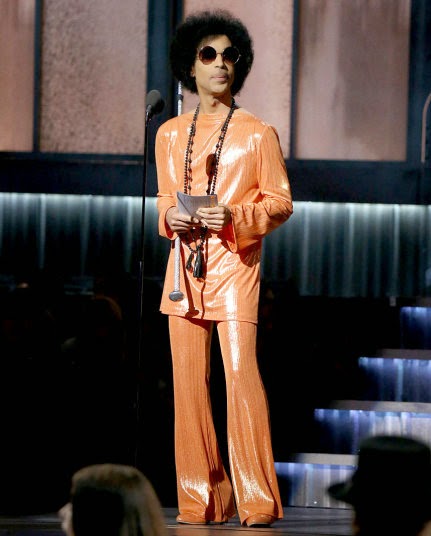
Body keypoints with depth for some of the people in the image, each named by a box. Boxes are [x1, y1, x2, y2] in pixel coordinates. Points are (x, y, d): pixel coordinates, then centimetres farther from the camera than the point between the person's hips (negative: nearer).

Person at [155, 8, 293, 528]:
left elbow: (280, 201, 2)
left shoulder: (258, 133, 1)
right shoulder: (170, 134, 13)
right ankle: (200, 500, 9)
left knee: (242, 374, -13)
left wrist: (235, 217, -15)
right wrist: (170, 217, -1)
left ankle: (257, 504, -9)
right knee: (188, 381, 2)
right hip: (184, 268, 4)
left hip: (235, 265, -4)